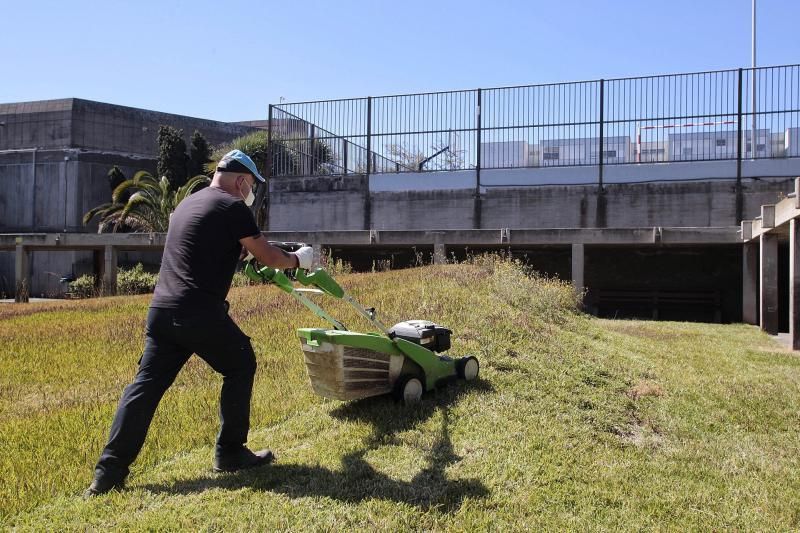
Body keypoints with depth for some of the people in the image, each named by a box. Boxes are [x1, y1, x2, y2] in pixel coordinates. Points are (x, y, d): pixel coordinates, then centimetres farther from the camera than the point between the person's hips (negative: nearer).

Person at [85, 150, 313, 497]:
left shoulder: (187, 204, 22)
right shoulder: (233, 208, -4)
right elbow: (268, 257, 2)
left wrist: (241, 248, 47)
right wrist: (298, 259, 20)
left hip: (161, 310, 8)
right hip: (201, 314, -7)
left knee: (146, 384, 9)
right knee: (239, 366, 12)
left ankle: (109, 472, 8)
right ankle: (230, 454, 18)